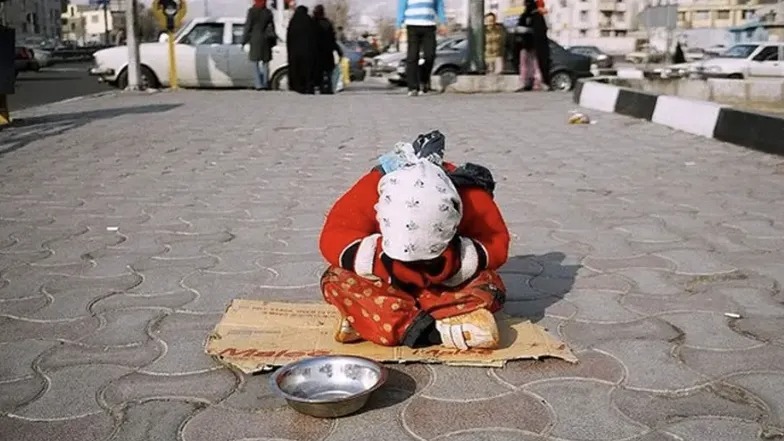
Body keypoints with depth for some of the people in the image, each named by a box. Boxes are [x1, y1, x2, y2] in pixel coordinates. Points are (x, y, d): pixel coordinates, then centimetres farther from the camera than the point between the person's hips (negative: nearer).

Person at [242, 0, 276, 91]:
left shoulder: (252, 11, -6)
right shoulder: (268, 12, 3)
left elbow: (248, 26, -5)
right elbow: (272, 27, 8)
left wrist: (244, 40, 1)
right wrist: (273, 41, 16)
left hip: (255, 39, -3)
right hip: (265, 40, 3)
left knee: (255, 63, 1)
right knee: (265, 63, 11)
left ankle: (258, 84, -8)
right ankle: (265, 83, 11)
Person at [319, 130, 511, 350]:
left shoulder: (470, 195, -27)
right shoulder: (372, 188, -28)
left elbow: (497, 245, -20)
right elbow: (332, 239, -25)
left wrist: (456, 260, -38)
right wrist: (378, 258, -40)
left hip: (448, 285, 1)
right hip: (387, 282, 0)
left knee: (489, 286, -31)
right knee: (336, 280, -28)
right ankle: (437, 331, -37)